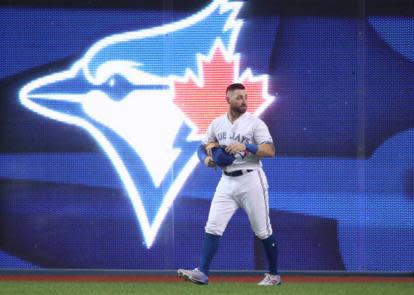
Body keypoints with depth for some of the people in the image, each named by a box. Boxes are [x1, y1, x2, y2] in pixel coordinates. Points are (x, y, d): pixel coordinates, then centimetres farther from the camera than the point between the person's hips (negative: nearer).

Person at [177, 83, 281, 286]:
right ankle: (202, 273, -10)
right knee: (212, 227, -6)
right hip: (227, 181, 4)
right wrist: (206, 159, -3)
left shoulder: (255, 123, -6)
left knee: (263, 231, 3)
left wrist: (245, 147, -27)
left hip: (251, 179, -4)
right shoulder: (217, 124, 8)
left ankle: (274, 275, 16)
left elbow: (270, 151, -15)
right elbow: (203, 147, 19)